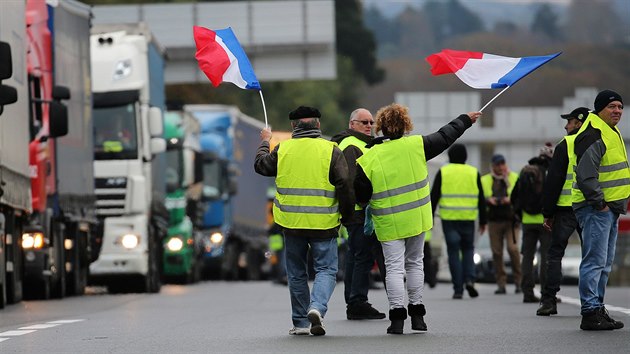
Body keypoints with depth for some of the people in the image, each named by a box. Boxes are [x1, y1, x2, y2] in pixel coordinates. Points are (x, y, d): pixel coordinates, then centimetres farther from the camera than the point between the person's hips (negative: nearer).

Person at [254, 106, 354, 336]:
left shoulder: (283, 150, 1)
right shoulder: (331, 150, -6)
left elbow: (260, 165, 19)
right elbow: (344, 185, -9)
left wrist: (264, 142, 37)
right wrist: (347, 214, 5)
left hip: (292, 222, 2)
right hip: (323, 223, -2)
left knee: (297, 274, 14)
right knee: (326, 270, 5)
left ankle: (300, 322, 16)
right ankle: (317, 307, -21)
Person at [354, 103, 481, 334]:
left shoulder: (367, 160, -11)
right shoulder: (416, 146, -6)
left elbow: (360, 196, -8)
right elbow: (445, 137, 8)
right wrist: (466, 120, 24)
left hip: (388, 224, -2)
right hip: (416, 219, 2)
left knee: (394, 268, -1)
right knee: (414, 263, 17)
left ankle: (397, 316, -11)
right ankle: (417, 313, 17)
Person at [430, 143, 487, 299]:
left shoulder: (443, 172, 1)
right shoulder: (474, 172, 6)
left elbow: (434, 197, -1)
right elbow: (481, 199, 7)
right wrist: (483, 221, 12)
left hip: (449, 219, -1)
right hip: (468, 218, 1)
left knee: (453, 252, 1)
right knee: (468, 249, 15)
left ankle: (458, 289, -1)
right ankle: (469, 279, -6)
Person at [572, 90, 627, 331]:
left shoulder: (612, 133, 19)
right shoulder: (592, 135, -15)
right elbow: (586, 173, -22)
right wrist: (599, 203, -20)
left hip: (610, 207, 11)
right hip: (595, 208, -11)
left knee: (604, 264, 14)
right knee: (595, 261, -12)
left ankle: (597, 309, 19)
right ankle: (590, 313, -12)